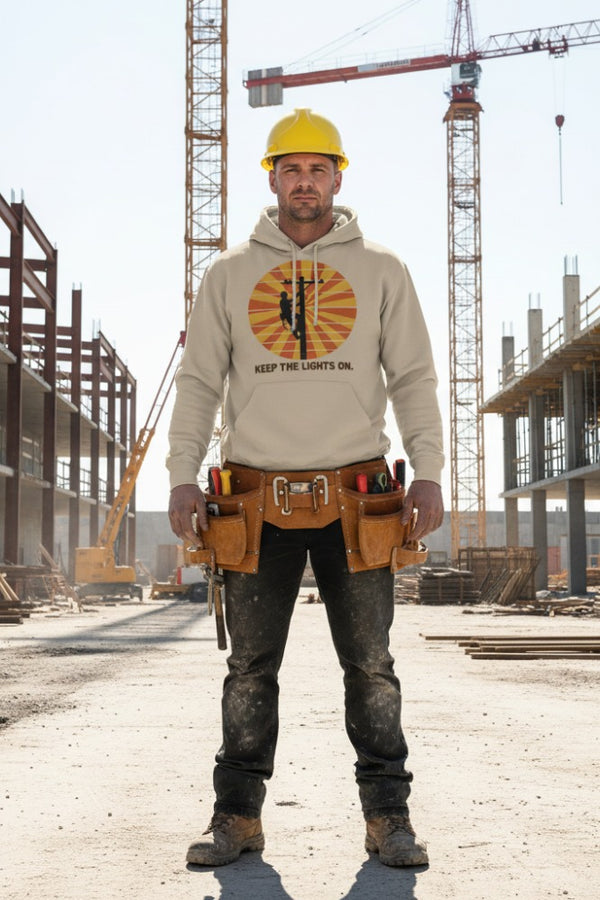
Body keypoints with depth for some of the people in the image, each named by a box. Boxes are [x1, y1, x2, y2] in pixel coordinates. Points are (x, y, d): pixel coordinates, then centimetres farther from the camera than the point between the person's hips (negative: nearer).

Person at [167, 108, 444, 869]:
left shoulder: (380, 271, 9)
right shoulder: (229, 274, 11)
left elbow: (412, 379, 7)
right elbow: (199, 383, 10)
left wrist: (427, 473, -5)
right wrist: (183, 477, 0)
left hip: (355, 496, 0)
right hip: (256, 498, 1)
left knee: (370, 665, 2)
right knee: (250, 666, 5)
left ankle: (388, 815, 10)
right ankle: (238, 814, 12)